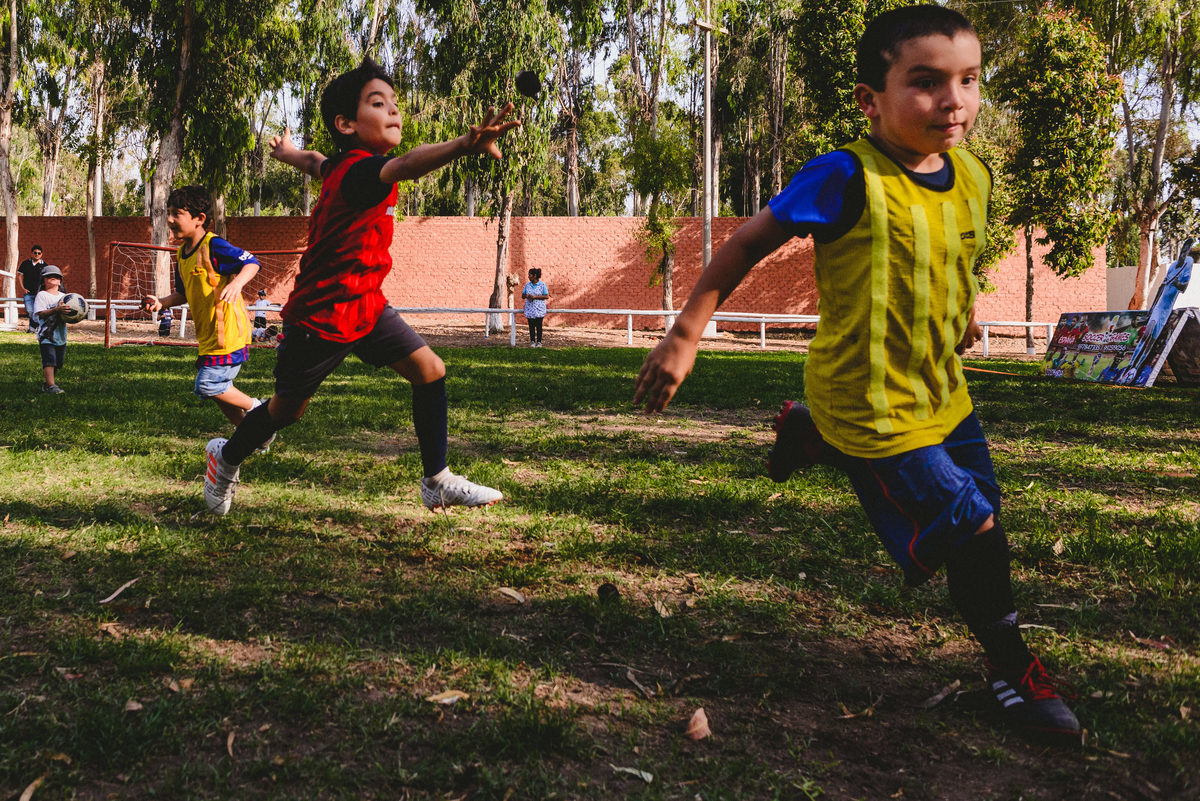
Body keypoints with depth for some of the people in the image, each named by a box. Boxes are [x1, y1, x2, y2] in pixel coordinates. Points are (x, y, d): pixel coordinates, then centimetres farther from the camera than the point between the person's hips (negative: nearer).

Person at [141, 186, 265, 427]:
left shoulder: (213, 245, -14)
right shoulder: (182, 254, 13)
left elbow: (251, 262, -18)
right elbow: (184, 294, 22)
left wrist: (237, 283, -36)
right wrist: (161, 302, 5)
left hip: (228, 332, -9)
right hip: (208, 335, 9)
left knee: (209, 386, -13)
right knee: (217, 389, 12)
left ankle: (255, 407, 6)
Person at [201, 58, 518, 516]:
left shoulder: (343, 164, 2)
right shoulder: (359, 169, -28)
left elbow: (316, 163, 26)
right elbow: (405, 166, -52)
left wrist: (288, 154, 51)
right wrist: (465, 146, -70)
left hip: (365, 306, 8)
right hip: (320, 317, -8)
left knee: (429, 371, -5)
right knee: (287, 410, 12)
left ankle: (437, 481, 4)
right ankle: (225, 457, 41)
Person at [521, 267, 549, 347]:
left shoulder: (542, 284, -3)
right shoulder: (527, 285, 9)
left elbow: (546, 296, -8)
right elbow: (523, 295, 14)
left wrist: (535, 297, -16)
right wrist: (527, 296, -10)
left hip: (539, 309, -3)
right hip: (530, 309, 3)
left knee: (539, 326, -1)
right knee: (531, 326, 3)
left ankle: (539, 342, 7)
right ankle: (532, 341, 10)